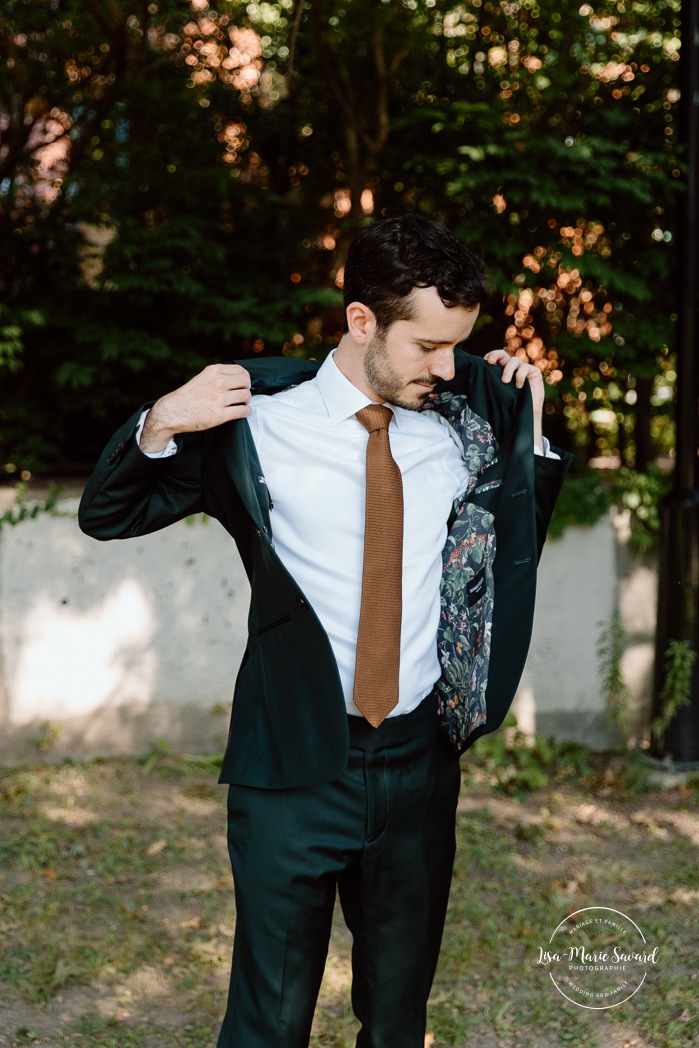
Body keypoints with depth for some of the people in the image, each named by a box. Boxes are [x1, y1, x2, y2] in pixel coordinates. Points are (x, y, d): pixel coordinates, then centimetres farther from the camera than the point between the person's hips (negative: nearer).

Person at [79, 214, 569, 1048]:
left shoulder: (466, 424, 3)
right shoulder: (259, 424, -7)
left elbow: (514, 548, 19)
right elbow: (105, 516, 1)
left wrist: (529, 427, 5)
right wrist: (161, 425, -18)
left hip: (421, 761, 4)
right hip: (295, 763, -3)